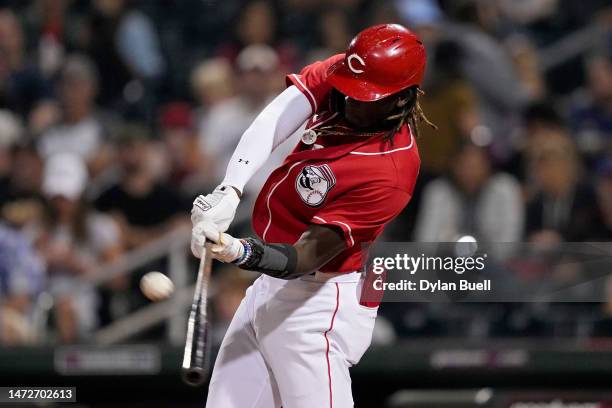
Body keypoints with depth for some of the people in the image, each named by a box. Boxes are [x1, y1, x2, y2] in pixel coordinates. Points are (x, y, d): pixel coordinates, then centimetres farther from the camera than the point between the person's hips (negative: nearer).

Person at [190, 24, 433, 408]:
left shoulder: (390, 171, -27)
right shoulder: (339, 78, -6)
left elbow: (309, 256, -30)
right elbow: (269, 125, -17)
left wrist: (241, 252, -47)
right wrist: (228, 192, -32)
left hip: (320, 301, -8)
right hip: (270, 287, 8)